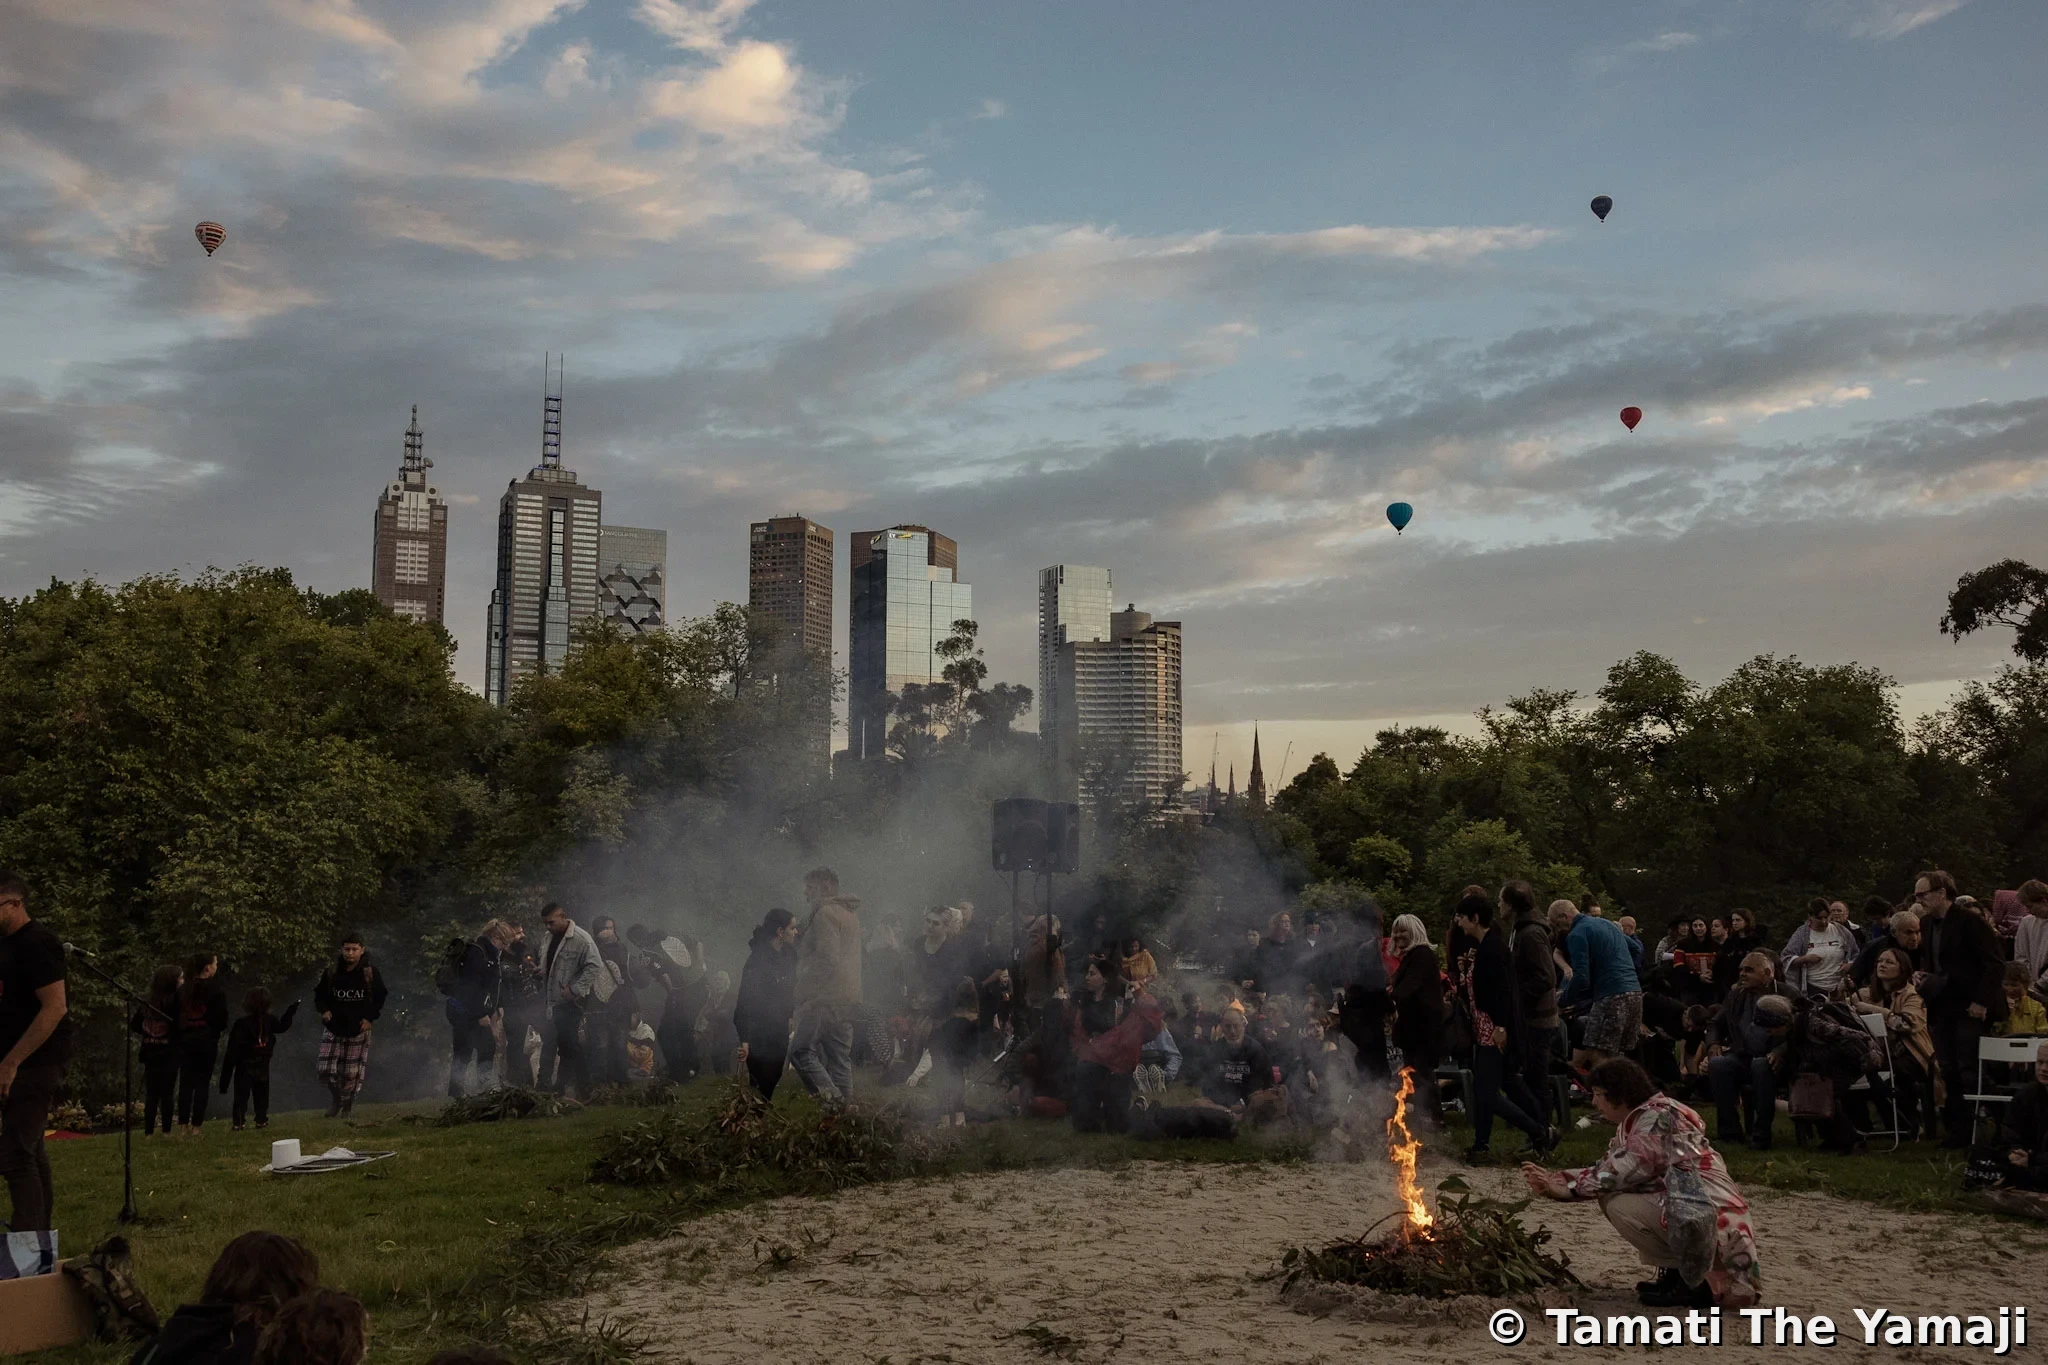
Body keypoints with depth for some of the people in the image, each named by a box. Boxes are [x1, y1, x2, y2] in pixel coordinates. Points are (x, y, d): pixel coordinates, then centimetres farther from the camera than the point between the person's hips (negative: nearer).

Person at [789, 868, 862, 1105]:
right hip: (847, 999, 10)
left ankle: (829, 1095, -21)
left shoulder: (825, 914, -9)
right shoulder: (851, 915, 22)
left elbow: (827, 958, -19)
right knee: (840, 1057, 8)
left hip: (825, 998, -9)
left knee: (800, 1050, -9)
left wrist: (804, 976, -7)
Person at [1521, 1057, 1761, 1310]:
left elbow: (1628, 1170, -21)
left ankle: (1697, 1282, -8)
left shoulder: (1659, 1116, -14)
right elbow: (1606, 1169, 14)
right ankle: (1676, 1271, 9)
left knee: (1621, 1207, -19)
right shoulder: (1633, 1124, 15)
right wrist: (1554, 1178, 5)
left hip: (1709, 1215, -10)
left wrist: (1568, 1187, -13)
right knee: (1610, 1197, 5)